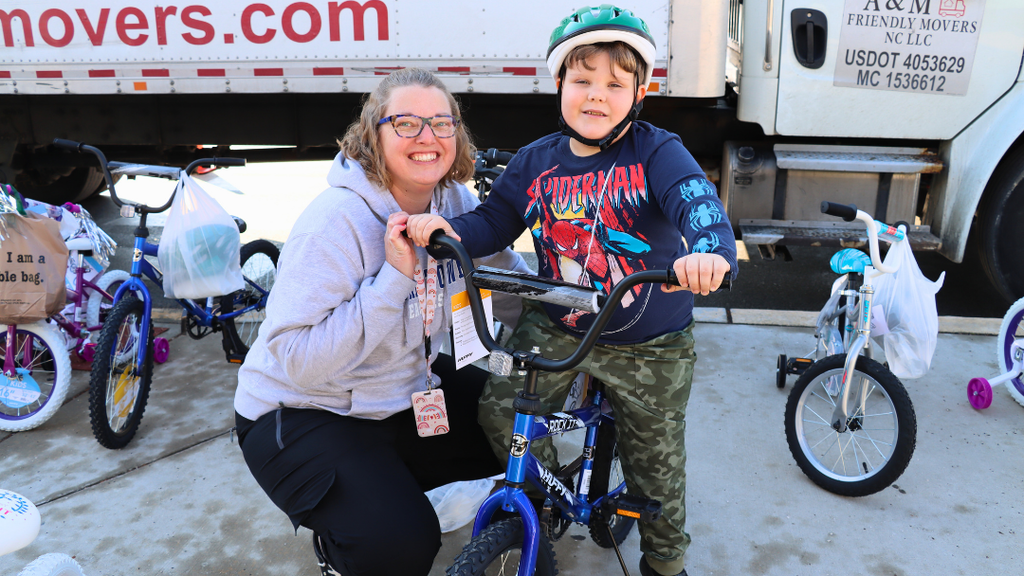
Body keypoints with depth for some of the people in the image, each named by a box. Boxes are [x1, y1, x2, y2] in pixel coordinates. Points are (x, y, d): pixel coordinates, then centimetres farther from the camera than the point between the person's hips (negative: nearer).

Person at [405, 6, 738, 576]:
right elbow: (493, 222, 3)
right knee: (500, 408, -6)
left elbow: (698, 200, -30)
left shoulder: (656, 151, -14)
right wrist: (447, 226, -17)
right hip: (556, 324, 3)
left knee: (655, 460, 12)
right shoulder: (537, 160, -1)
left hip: (649, 343, -3)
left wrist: (711, 251, -52)